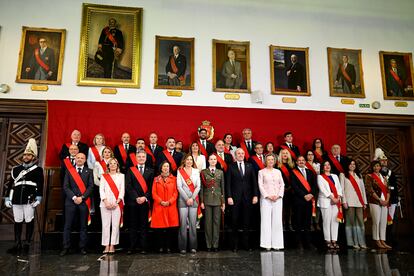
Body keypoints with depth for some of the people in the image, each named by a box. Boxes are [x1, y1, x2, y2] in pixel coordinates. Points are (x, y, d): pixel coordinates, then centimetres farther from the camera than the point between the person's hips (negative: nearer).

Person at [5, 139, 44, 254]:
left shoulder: (38, 169, 3)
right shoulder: (15, 169, 15)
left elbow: (40, 185, -2)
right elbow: (11, 184, 16)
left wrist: (38, 199, -10)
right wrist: (7, 198, 11)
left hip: (29, 200, -4)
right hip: (16, 200, 4)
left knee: (29, 221, 0)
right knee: (17, 221, 8)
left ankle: (27, 242, 11)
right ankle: (17, 244, 15)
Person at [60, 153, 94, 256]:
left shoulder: (89, 171, 8)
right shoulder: (69, 171, 10)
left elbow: (91, 187, 0)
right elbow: (66, 186, 2)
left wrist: (82, 197, -10)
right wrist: (73, 197, -9)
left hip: (84, 202, 0)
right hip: (71, 201, 0)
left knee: (83, 226, 5)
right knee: (67, 225, 2)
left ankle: (82, 247, 11)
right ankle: (66, 247, 10)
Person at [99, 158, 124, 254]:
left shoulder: (121, 176, 11)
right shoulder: (104, 176, 13)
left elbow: (122, 190, 4)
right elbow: (101, 190, 4)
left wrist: (117, 202, -8)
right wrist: (106, 201, -9)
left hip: (117, 204, -1)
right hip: (105, 204, 1)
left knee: (116, 225, -2)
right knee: (105, 225, 0)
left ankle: (112, 246, 4)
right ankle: (106, 246, 6)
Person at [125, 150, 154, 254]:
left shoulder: (150, 171, 9)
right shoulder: (130, 170, 8)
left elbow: (151, 187, 3)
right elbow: (128, 186, 0)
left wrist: (145, 197, -10)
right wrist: (136, 198, -10)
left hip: (145, 202, 0)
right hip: (133, 202, 0)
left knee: (144, 225, 4)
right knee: (133, 225, 5)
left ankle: (144, 247, 8)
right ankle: (132, 247, 10)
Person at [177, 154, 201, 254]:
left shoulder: (196, 171, 10)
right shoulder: (180, 171, 4)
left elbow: (198, 186, 5)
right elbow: (179, 187, -2)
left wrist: (192, 198, -5)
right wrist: (187, 199, -8)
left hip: (194, 200, 2)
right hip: (183, 200, -2)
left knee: (193, 223, 2)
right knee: (183, 223, -2)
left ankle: (193, 246, 9)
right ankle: (182, 247, 5)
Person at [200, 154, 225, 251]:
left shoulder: (220, 172, 10)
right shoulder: (203, 172, 5)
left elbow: (222, 187, 9)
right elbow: (201, 187, 3)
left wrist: (223, 202, 6)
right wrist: (201, 201, -2)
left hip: (217, 199, 1)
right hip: (207, 200, -1)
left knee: (217, 222, 3)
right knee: (208, 222, 1)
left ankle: (215, 245, 11)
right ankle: (208, 245, 10)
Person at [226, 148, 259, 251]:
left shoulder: (249, 166, 10)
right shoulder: (231, 167, 3)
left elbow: (254, 181, 7)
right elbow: (228, 183, -1)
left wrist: (255, 195, 0)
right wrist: (229, 196, -9)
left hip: (247, 197, 2)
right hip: (235, 197, -2)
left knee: (246, 220, 6)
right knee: (235, 221, 4)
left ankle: (246, 244, 16)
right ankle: (235, 245, 14)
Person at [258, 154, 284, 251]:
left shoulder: (278, 172, 15)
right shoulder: (261, 172, 6)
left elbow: (282, 185, 10)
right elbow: (260, 185, -2)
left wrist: (278, 195, -4)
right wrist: (268, 196, -11)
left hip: (277, 199, 3)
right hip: (266, 198, -3)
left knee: (277, 221, 0)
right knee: (266, 220, -4)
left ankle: (277, 243, 6)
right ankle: (267, 244, 1)